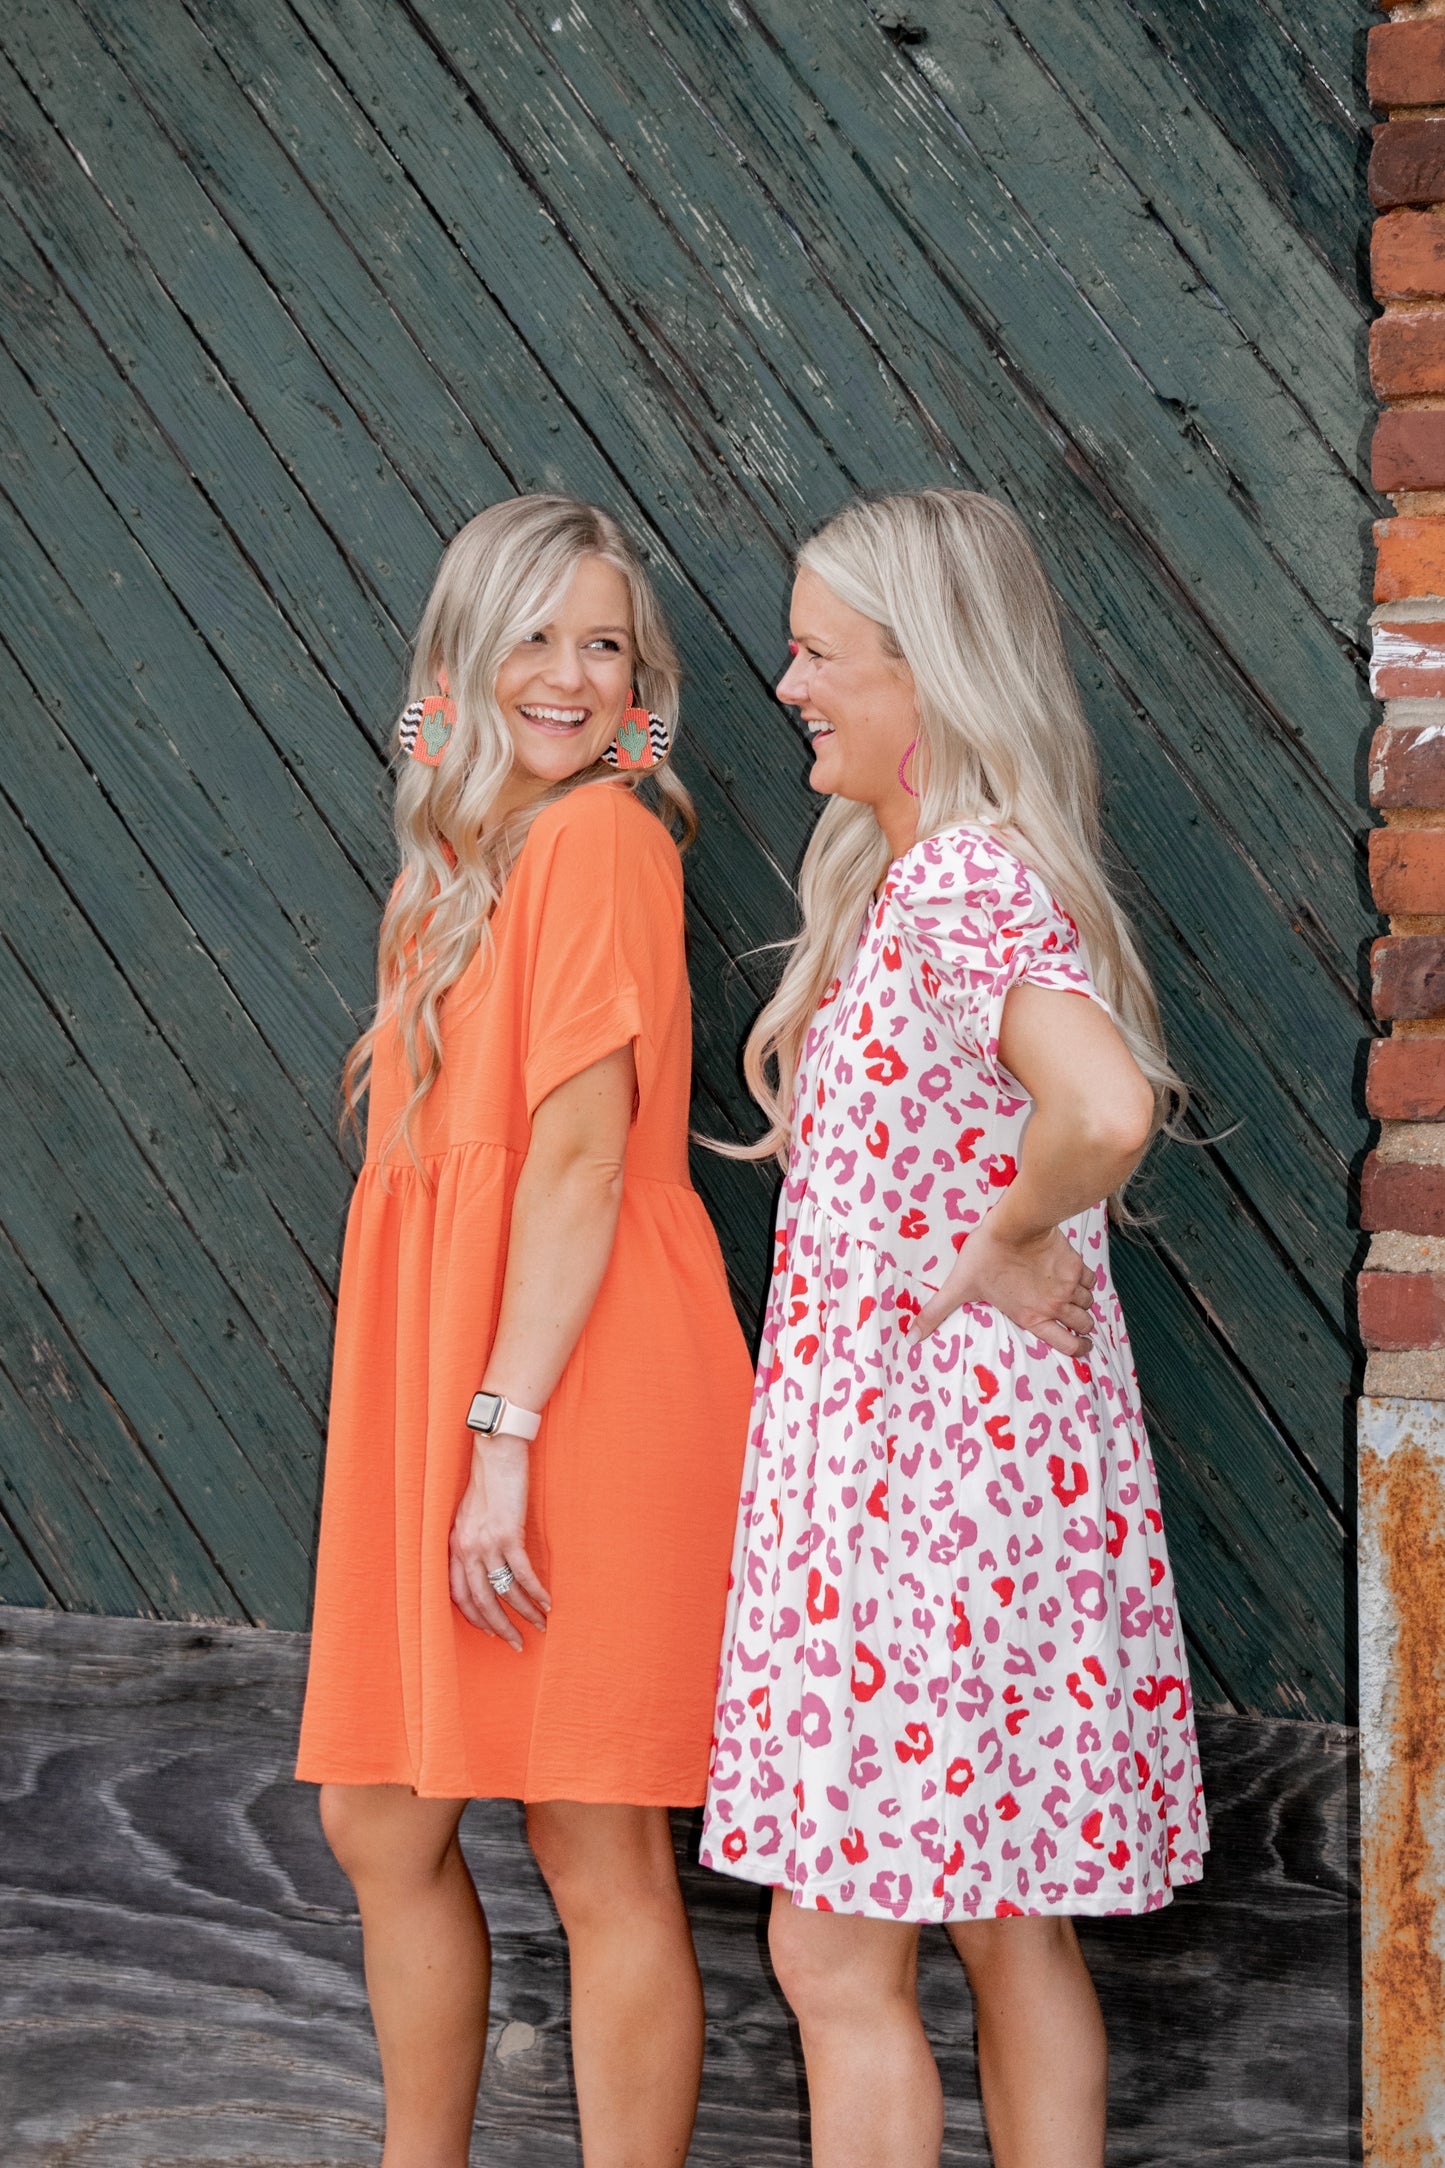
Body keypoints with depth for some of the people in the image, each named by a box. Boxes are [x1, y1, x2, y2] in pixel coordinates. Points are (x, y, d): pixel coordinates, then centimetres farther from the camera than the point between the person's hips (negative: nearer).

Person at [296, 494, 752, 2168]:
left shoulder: (595, 839, -9)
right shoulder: (458, 867, 17)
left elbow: (581, 1161, -15)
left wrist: (504, 1437, -18)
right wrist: (449, 1436, 10)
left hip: (576, 1405, -9)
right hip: (433, 1401, 9)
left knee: (598, 1858, -2)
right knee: (381, 1827, 14)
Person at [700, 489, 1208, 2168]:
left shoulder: (963, 885, -18)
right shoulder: (905, 871, 13)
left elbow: (1103, 1110, -36)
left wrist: (1001, 1247, -19)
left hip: (919, 1454, -10)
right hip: (987, 1452, 10)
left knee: (836, 1952, -3)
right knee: (1013, 1936, 14)